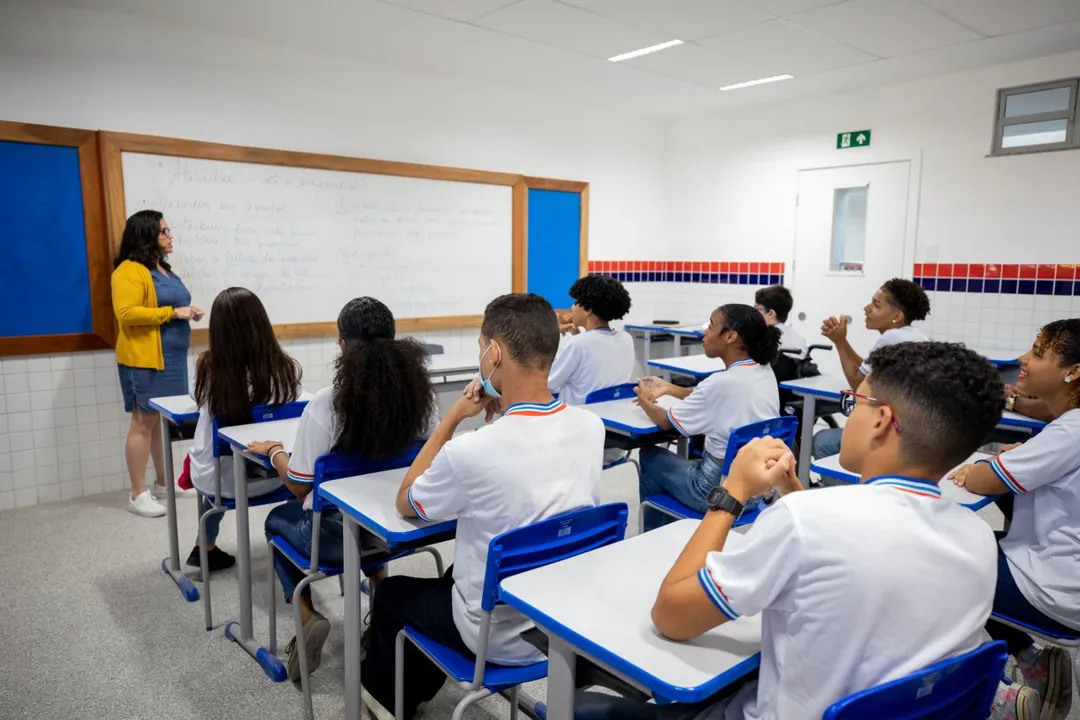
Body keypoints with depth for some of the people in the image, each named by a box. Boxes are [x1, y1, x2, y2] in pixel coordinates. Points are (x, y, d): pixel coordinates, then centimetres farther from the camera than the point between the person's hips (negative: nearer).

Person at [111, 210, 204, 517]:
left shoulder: (164, 269, 17)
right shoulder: (130, 271, -13)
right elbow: (127, 313, -22)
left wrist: (187, 313, 9)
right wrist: (172, 312, -19)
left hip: (172, 357, 9)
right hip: (145, 359, -9)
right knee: (144, 422, -4)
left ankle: (165, 479, 26)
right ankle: (138, 494, 3)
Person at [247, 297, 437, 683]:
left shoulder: (325, 404, -23)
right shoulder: (422, 393, -11)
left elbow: (299, 485, -12)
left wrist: (274, 450, 6)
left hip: (337, 533, -4)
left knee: (277, 518, 28)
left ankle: (307, 616, 14)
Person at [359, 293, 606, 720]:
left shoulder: (470, 452, -32)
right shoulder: (591, 427, -13)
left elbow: (405, 504, -9)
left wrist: (454, 416, -8)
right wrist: (502, 407, 0)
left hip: (500, 639, -5)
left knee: (392, 592, 23)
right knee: (450, 577, 32)